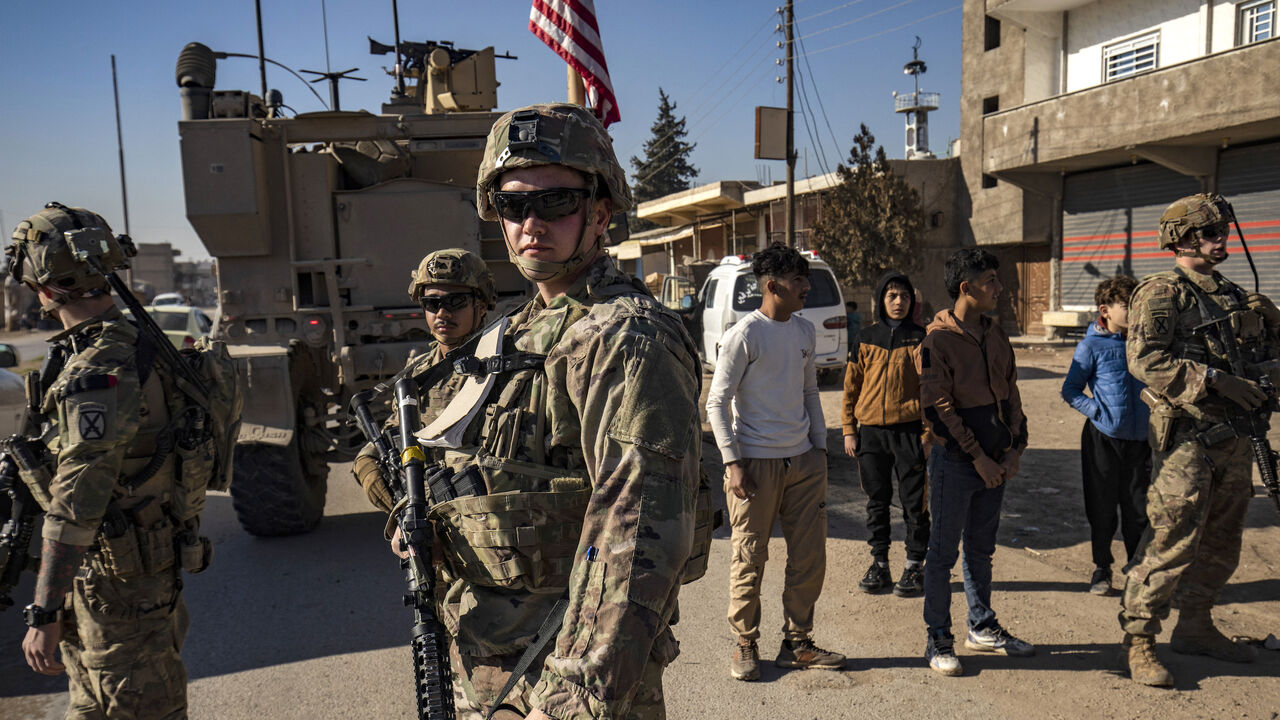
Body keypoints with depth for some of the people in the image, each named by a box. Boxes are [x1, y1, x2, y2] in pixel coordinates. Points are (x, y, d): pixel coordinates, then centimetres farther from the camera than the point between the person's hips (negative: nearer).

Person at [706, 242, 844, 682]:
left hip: (803, 461, 6)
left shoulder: (805, 332, 11)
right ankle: (745, 645, 19)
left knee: (810, 558, 9)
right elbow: (717, 402, -9)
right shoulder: (744, 335, -10)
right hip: (756, 463, -6)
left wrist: (820, 447, 15)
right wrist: (732, 462, -14)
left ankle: (797, 644, 24)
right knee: (749, 561, 2)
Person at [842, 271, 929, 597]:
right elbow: (852, 385, 9)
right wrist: (849, 429, 6)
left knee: (914, 500, 3)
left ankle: (914, 566, 17)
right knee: (876, 500, 10)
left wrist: (929, 430, -8)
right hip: (871, 430, 2)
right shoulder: (866, 338, 6)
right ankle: (879, 564, 22)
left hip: (909, 428, -2)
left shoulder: (919, 338, 1)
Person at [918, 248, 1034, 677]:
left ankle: (982, 628, 31)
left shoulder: (995, 335, 10)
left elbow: (1010, 392, 14)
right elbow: (937, 407, -15)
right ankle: (938, 640, 11)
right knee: (944, 552, 2)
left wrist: (1015, 448, 3)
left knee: (982, 549, 17)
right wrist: (977, 457, -15)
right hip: (954, 462, -7)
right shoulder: (938, 339, -11)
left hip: (996, 461, 7)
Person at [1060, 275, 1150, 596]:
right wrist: (1100, 412, -13)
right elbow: (1070, 390, -3)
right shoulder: (1092, 346, -7)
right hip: (1103, 437, -3)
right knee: (1102, 507, 8)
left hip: (1140, 437, 3)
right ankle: (1101, 567, 23)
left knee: (1138, 508, 9)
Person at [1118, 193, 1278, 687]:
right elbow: (1144, 360, -20)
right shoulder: (1161, 293, -8)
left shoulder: (1234, 296, 16)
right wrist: (1217, 380, -22)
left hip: (1234, 436, 8)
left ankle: (1195, 627, 30)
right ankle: (1138, 639, 2)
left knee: (1221, 542, 15)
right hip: (1188, 435, -8)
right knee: (1173, 540, -8)